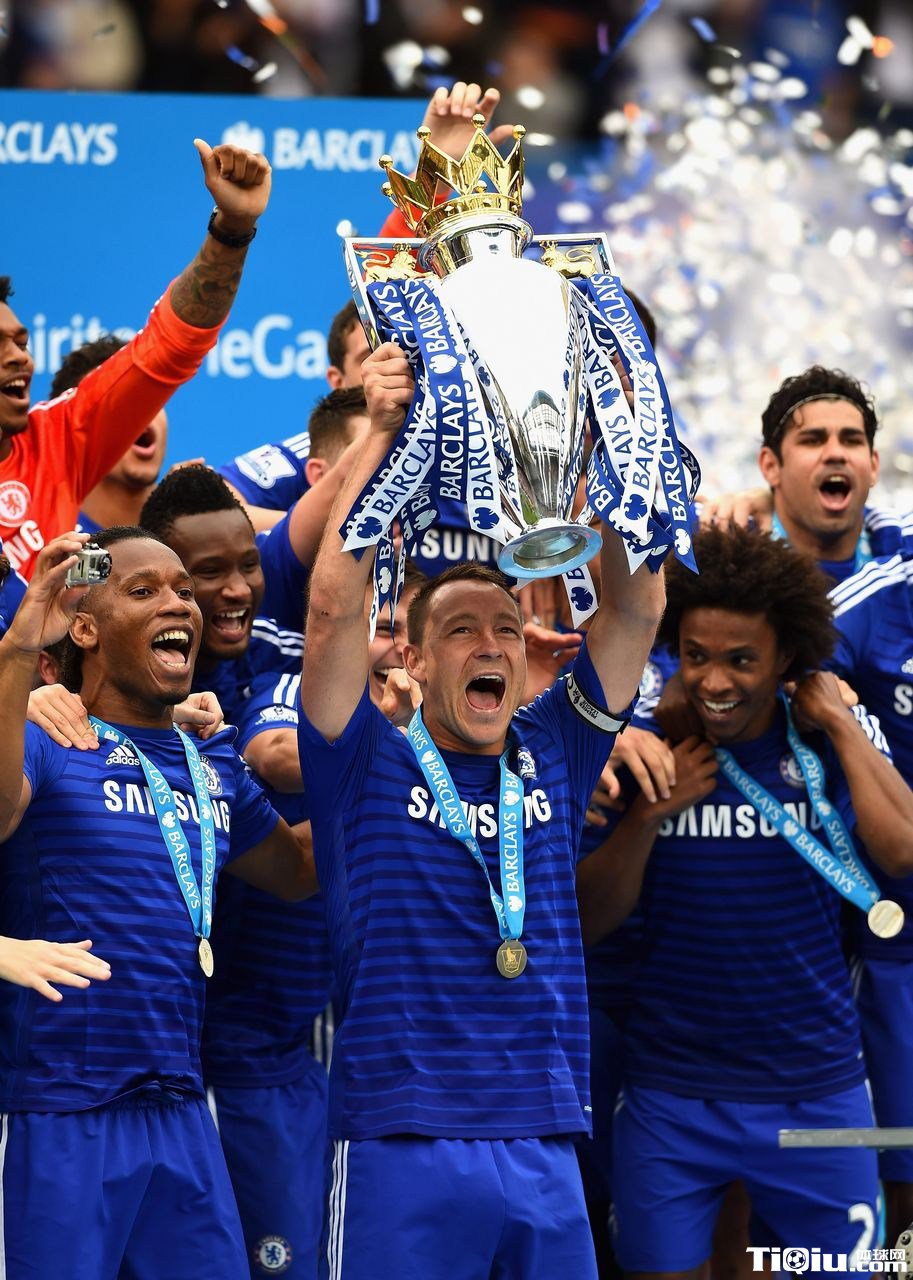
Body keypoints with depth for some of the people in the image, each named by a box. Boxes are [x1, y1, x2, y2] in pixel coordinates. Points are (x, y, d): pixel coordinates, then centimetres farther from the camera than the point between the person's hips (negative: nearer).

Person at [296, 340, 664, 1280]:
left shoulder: (552, 756, 12)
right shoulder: (369, 765, 2)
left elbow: (635, 610, 7)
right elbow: (335, 605, -10)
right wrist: (382, 433, -11)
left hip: (545, 1152, 4)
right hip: (401, 1144, -4)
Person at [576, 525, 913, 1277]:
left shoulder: (825, 743, -2)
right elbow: (589, 920, 0)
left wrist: (841, 727, -12)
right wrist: (649, 813, -14)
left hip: (816, 1090, 0)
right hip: (671, 1094, 0)